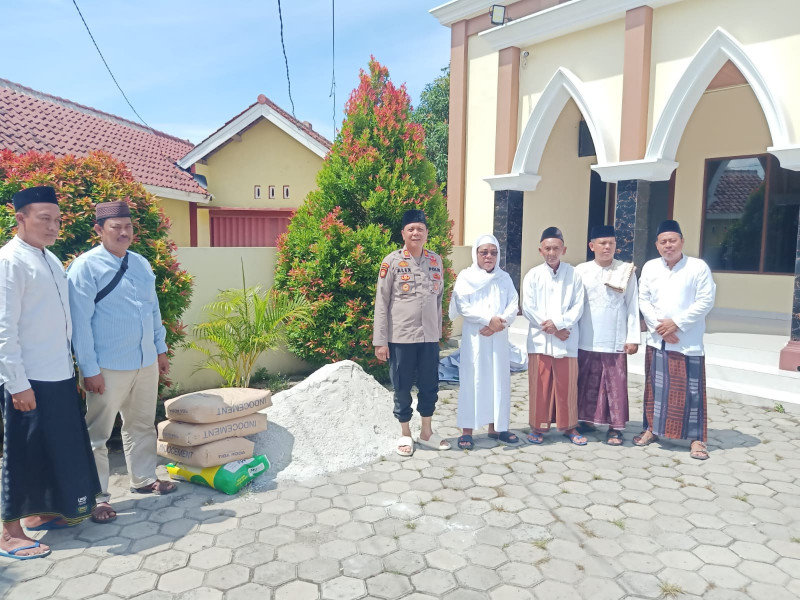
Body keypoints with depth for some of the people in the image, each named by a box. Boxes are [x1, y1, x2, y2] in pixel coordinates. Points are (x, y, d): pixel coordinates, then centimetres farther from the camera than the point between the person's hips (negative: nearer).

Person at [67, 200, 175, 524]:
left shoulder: (141, 263, 9)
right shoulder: (86, 267, -11)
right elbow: (80, 321, -13)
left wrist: (161, 349, 15)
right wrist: (89, 369, -15)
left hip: (146, 362, 7)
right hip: (108, 367, -6)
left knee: (141, 424, 19)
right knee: (98, 433, 5)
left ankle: (143, 478, 36)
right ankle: (96, 497, 19)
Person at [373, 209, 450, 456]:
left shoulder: (436, 260, 6)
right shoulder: (392, 261, -7)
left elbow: (439, 299, 13)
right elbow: (381, 303, -7)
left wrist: (438, 332, 12)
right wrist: (380, 341, -9)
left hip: (429, 336, 4)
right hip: (400, 336, -4)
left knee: (430, 386, 12)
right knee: (402, 388, 8)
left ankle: (426, 433, 30)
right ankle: (405, 434, 25)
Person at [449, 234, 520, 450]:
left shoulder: (504, 278, 11)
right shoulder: (466, 276, 1)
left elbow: (513, 306, 2)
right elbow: (463, 306, -10)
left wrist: (499, 323, -15)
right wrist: (489, 319, -17)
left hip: (498, 338, 4)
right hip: (474, 337, -3)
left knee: (498, 381, 7)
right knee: (472, 381, -2)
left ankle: (496, 427, 19)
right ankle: (467, 430, 3)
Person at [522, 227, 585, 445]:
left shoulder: (573, 274, 2)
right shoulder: (533, 275, 1)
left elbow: (578, 306, -2)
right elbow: (528, 309, -5)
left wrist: (559, 323, -15)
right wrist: (551, 329, -10)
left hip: (567, 341, 0)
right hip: (539, 340, 0)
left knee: (567, 385, 8)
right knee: (539, 386, 6)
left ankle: (569, 426, 24)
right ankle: (537, 426, 19)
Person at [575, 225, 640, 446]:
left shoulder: (626, 271, 1)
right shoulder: (581, 271, 2)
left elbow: (633, 305, 0)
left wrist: (633, 337, -4)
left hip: (615, 341, -1)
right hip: (587, 340, 1)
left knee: (616, 385, 3)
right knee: (587, 383, 11)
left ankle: (615, 427, 14)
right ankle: (587, 420, 25)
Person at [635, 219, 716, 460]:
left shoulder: (698, 267, -4)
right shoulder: (650, 267, 6)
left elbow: (706, 301, -9)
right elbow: (643, 299, 3)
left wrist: (677, 323, -15)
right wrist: (658, 324, -10)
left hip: (689, 342, -3)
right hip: (657, 340, 3)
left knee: (691, 390, 1)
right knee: (655, 386, 11)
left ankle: (696, 438, 12)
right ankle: (651, 428, 25)